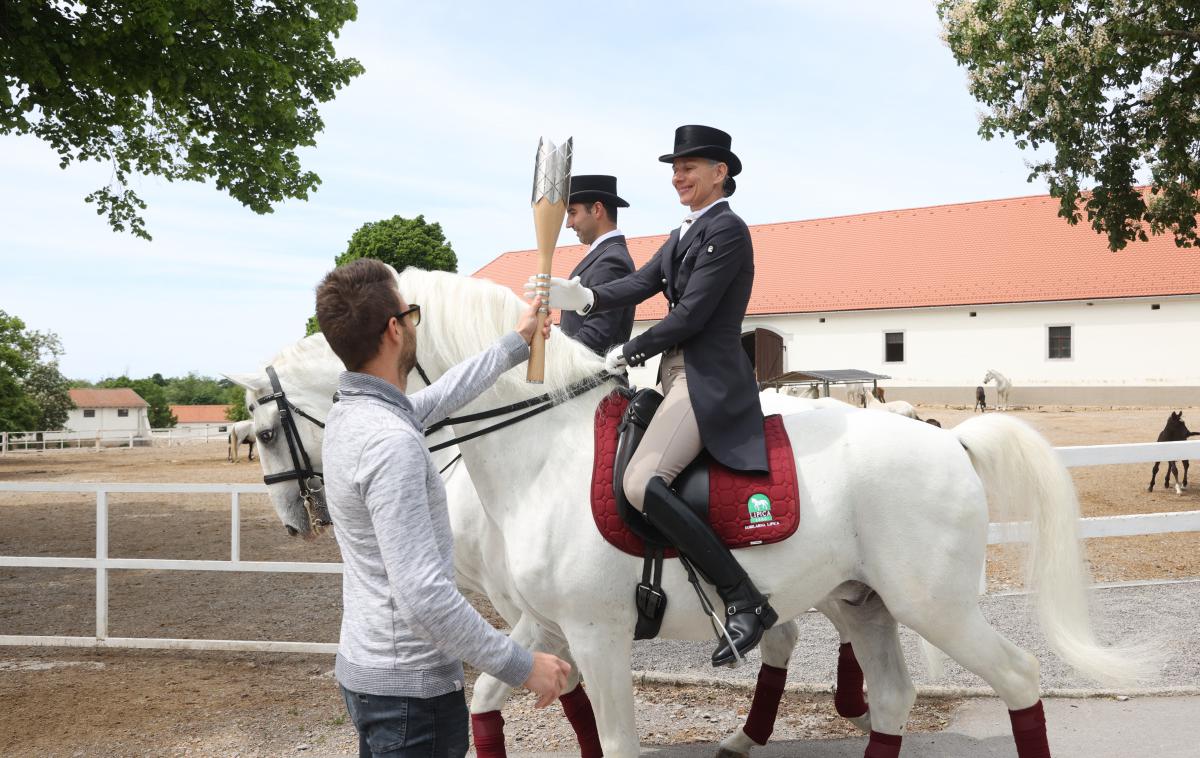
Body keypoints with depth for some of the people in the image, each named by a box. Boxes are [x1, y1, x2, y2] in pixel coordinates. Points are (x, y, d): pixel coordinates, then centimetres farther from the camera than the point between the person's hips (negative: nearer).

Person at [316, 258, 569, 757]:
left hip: (362, 670, 10)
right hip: (411, 689, -10)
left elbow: (442, 397, 23)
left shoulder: (349, 415, 5)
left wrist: (516, 343, 35)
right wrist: (521, 666, -22)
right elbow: (423, 596, -30)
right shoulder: (392, 441, -26)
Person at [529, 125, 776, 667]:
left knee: (641, 482, -26)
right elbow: (641, 283, 7)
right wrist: (584, 297, -11)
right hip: (678, 375, 11)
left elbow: (690, 316, -17)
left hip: (709, 379, -11)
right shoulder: (687, 232, 19)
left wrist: (628, 353, -6)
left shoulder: (726, 230, -11)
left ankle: (745, 602, -21)